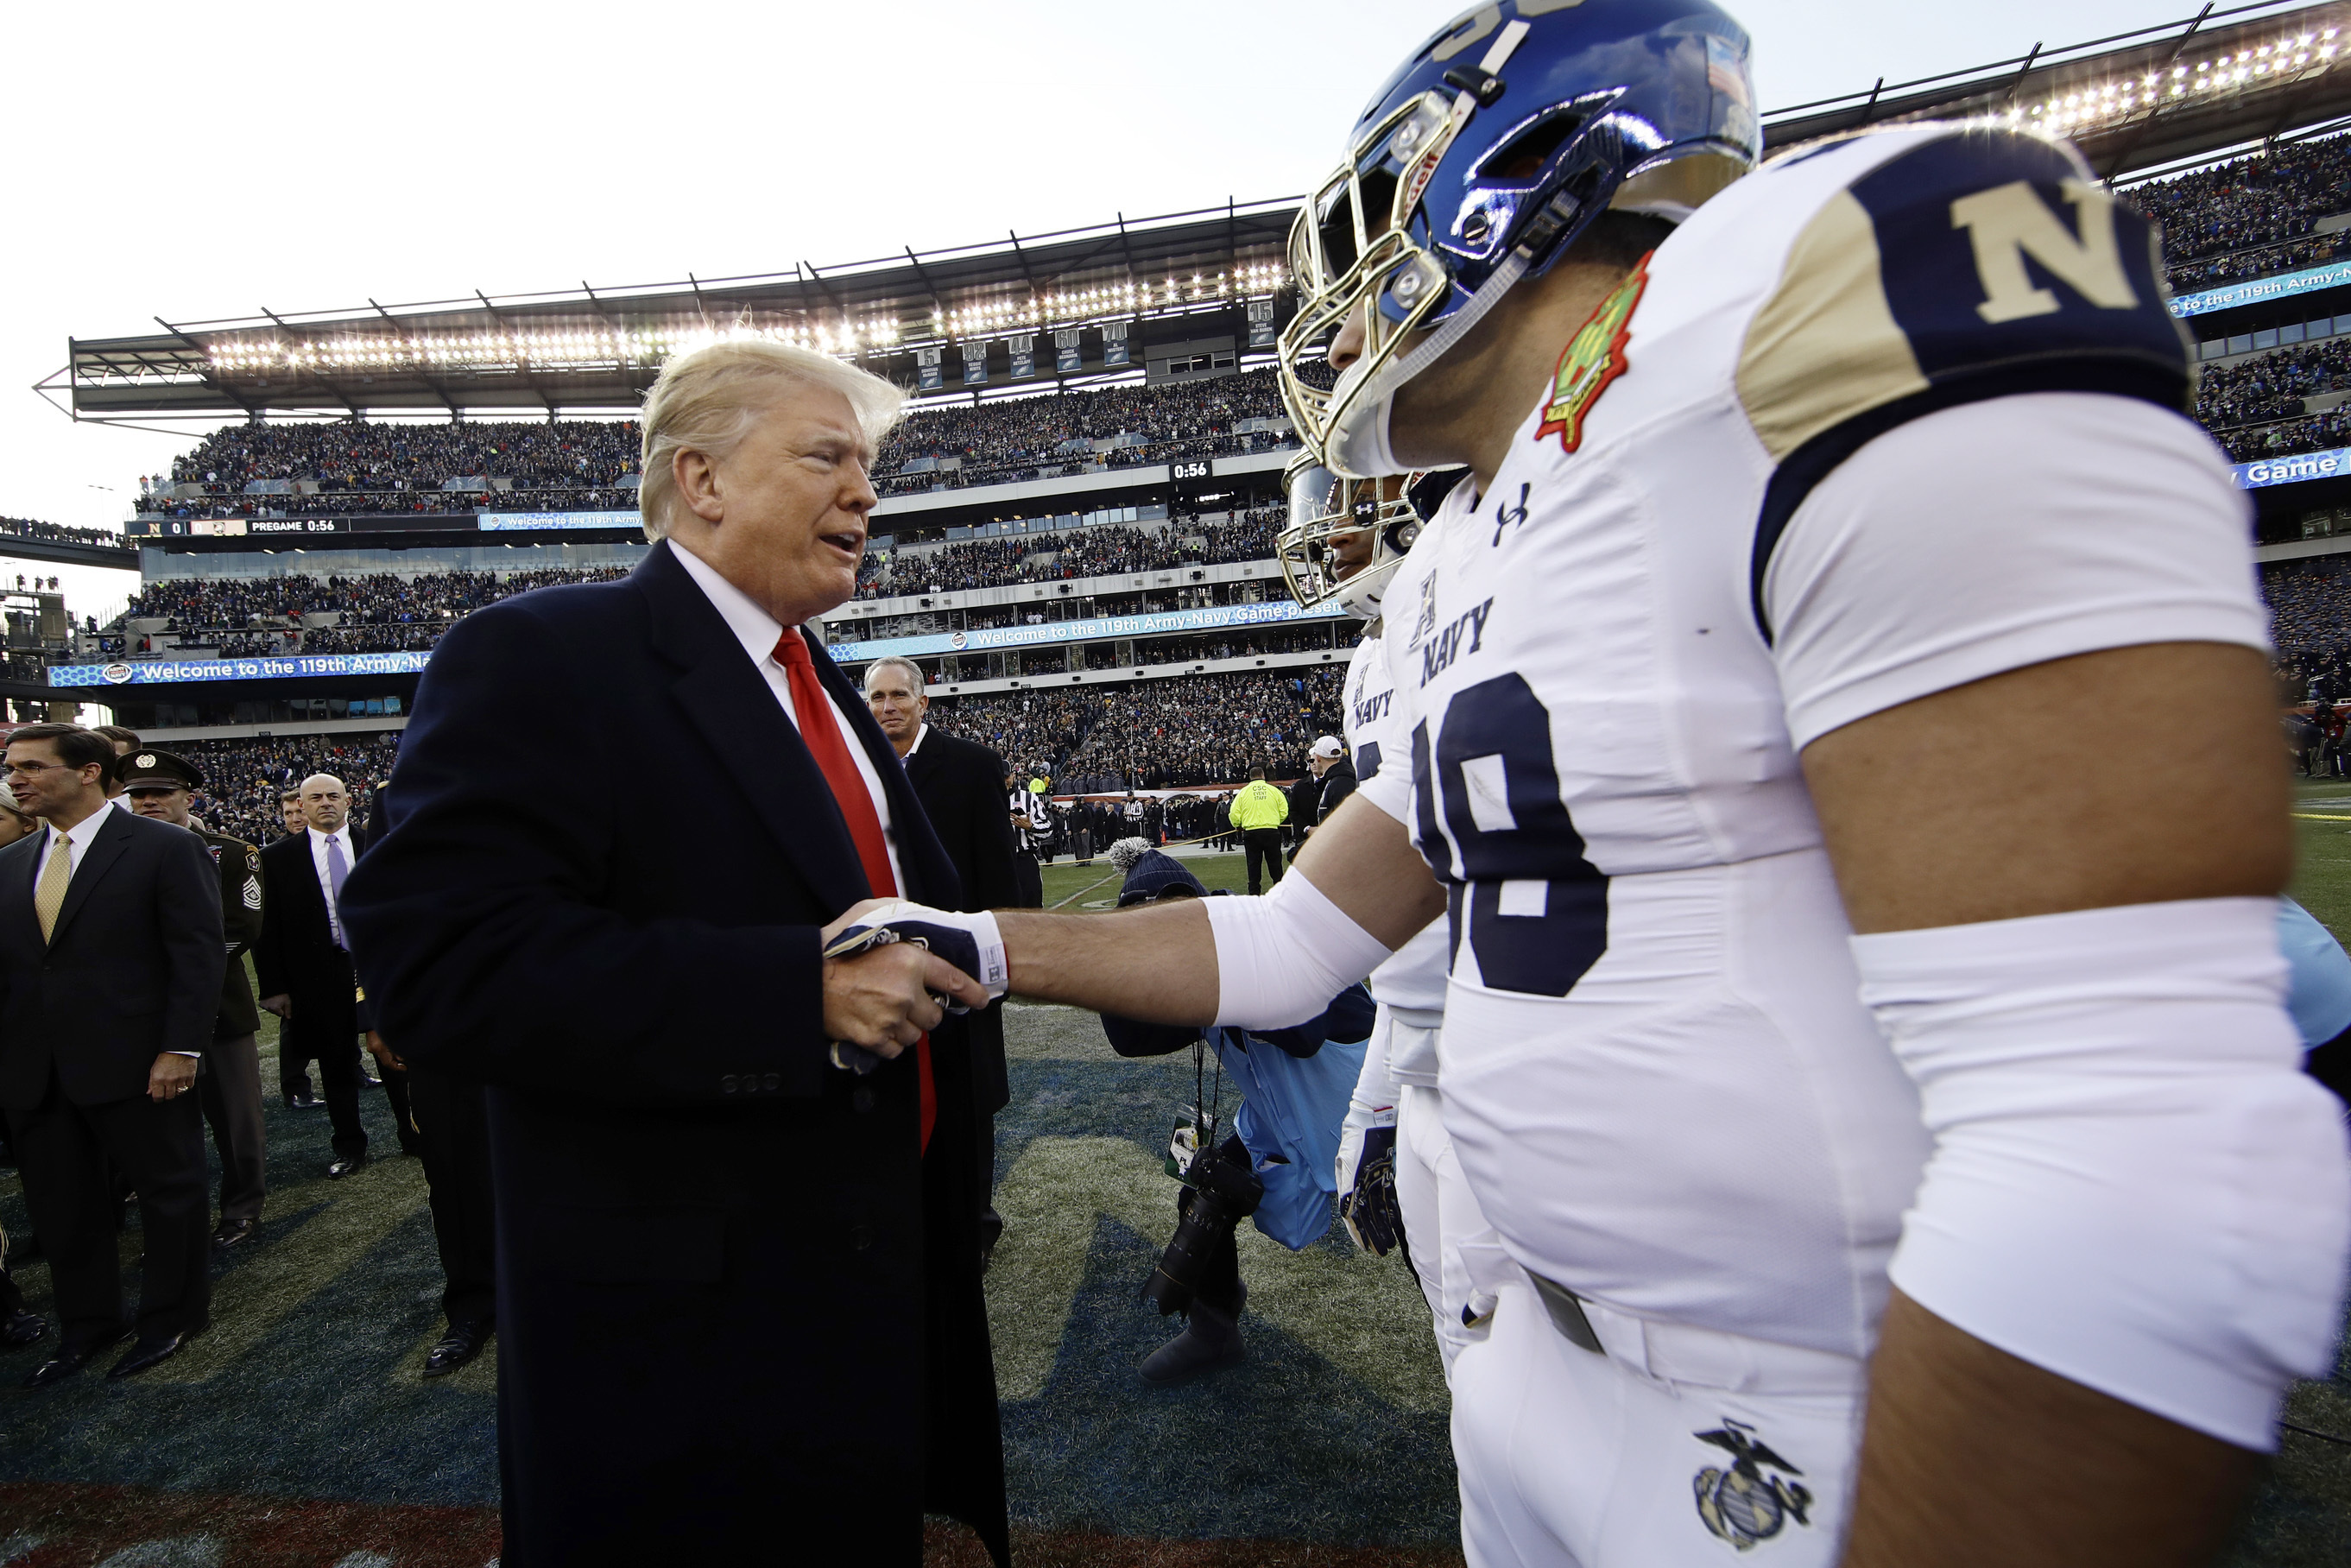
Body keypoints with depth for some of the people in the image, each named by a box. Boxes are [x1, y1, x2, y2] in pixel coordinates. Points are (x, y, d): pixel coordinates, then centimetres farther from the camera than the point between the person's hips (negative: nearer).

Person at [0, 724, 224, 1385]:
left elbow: (198, 955, -11)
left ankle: (173, 1316, 26)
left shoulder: (166, 850, -8)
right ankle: (85, 1324, 32)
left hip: (134, 1065, -6)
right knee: (60, 1206, 15)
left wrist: (180, 1049, -17)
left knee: (169, 1192, 8)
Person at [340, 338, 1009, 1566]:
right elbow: (439, 959, -25)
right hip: (690, 1317, -7)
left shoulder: (814, 685, 12)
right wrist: (806, 994, -30)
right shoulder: (541, 657, -15)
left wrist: (935, 957, 3)